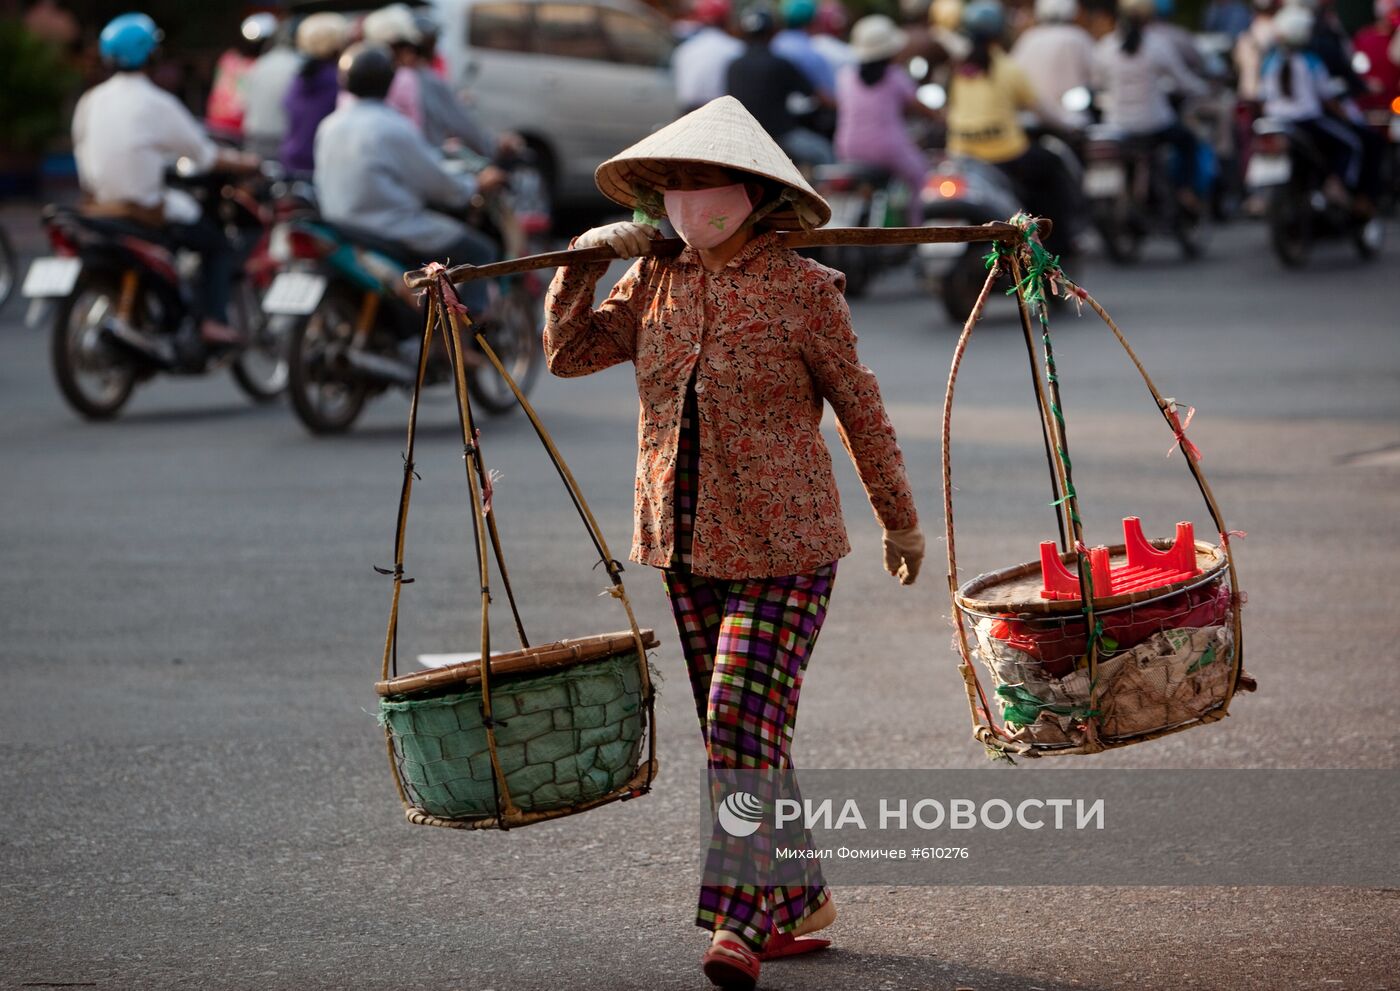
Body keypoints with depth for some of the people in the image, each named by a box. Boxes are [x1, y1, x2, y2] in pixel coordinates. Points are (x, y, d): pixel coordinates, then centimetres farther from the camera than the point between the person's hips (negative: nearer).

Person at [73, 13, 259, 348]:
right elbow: (202, 154, -6)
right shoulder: (156, 104, -13)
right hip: (148, 212, -7)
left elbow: (83, 153, 12)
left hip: (100, 203, 7)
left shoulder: (89, 101, 3)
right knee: (219, 243, 11)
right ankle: (213, 321, -4)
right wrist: (242, 163, 10)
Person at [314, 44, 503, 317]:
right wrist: (474, 186, 8)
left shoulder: (329, 126, 7)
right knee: (480, 251, 0)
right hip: (393, 230, -9)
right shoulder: (394, 128, -16)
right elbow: (434, 181, -9)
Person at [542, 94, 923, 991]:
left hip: (783, 548, -6)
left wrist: (902, 521, 6)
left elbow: (861, 409, -2)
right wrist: (581, 265, -6)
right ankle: (801, 901, 25)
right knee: (742, 735, 12)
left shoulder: (801, 289, -10)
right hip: (689, 547, 6)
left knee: (744, 720, -15)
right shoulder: (656, 283, 5)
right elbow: (569, 353, 9)